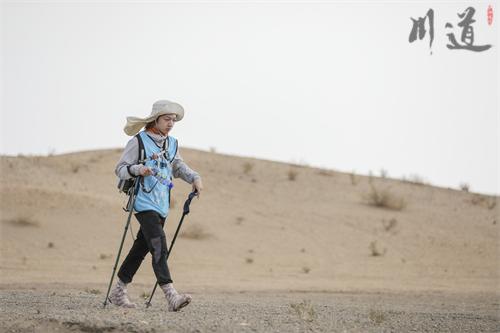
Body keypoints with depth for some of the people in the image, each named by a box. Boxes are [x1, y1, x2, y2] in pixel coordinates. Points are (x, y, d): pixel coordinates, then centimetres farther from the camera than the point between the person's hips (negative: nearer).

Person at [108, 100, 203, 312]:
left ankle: (118, 292, 24)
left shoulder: (172, 144, 13)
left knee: (142, 247, 13)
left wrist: (195, 178, 6)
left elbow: (178, 166, 24)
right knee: (159, 246, -19)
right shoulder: (138, 141, -6)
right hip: (144, 203, -8)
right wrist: (137, 169, -25)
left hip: (162, 204, 8)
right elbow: (120, 169, -6)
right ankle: (171, 296, -27)